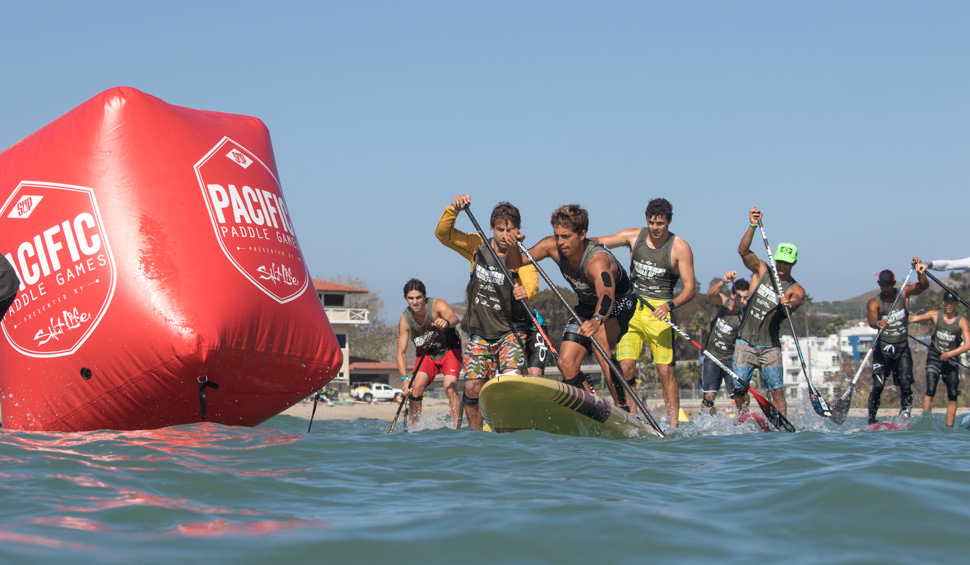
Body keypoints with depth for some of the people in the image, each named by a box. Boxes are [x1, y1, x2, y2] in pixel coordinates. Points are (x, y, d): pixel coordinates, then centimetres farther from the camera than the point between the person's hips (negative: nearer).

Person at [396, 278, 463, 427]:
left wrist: (447, 322, -71)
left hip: (449, 350, -3)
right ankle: (413, 428, -1)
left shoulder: (437, 305, -24)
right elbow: (401, 352, -17)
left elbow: (454, 317, -45)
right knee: (416, 387, -16)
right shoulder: (405, 320, -15)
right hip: (426, 355, 3)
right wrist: (405, 378, -33)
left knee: (450, 388, -23)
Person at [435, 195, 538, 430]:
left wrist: (526, 292, -53)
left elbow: (531, 283, -29)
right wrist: (454, 209, -22)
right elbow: (443, 234, -4)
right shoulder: (478, 247, 2)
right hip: (479, 334, 3)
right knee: (472, 388, -6)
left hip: (511, 332, -3)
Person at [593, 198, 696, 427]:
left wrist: (670, 305, -24)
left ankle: (674, 426, -6)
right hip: (631, 308, 3)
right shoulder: (634, 236, 6)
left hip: (659, 312, -3)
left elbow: (690, 288, -6)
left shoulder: (680, 248, -3)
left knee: (665, 371, -10)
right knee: (626, 367, -8)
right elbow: (597, 242, 9)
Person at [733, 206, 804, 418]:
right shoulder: (762, 270, 6)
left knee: (777, 390, -12)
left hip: (770, 346, -1)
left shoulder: (795, 289, 0)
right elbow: (743, 250, -9)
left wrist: (789, 303, -48)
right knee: (739, 387, -3)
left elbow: (796, 302, -23)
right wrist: (752, 226, -23)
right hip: (745, 341, 1)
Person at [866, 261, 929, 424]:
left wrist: (920, 273, -29)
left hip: (903, 348, 2)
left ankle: (905, 417, -2)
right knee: (878, 385, -11)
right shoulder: (874, 302, -6)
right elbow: (871, 320, -25)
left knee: (906, 385, -9)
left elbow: (923, 286, -9)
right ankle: (871, 420, -6)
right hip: (883, 348, -2)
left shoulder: (903, 293, 3)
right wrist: (878, 323, -48)